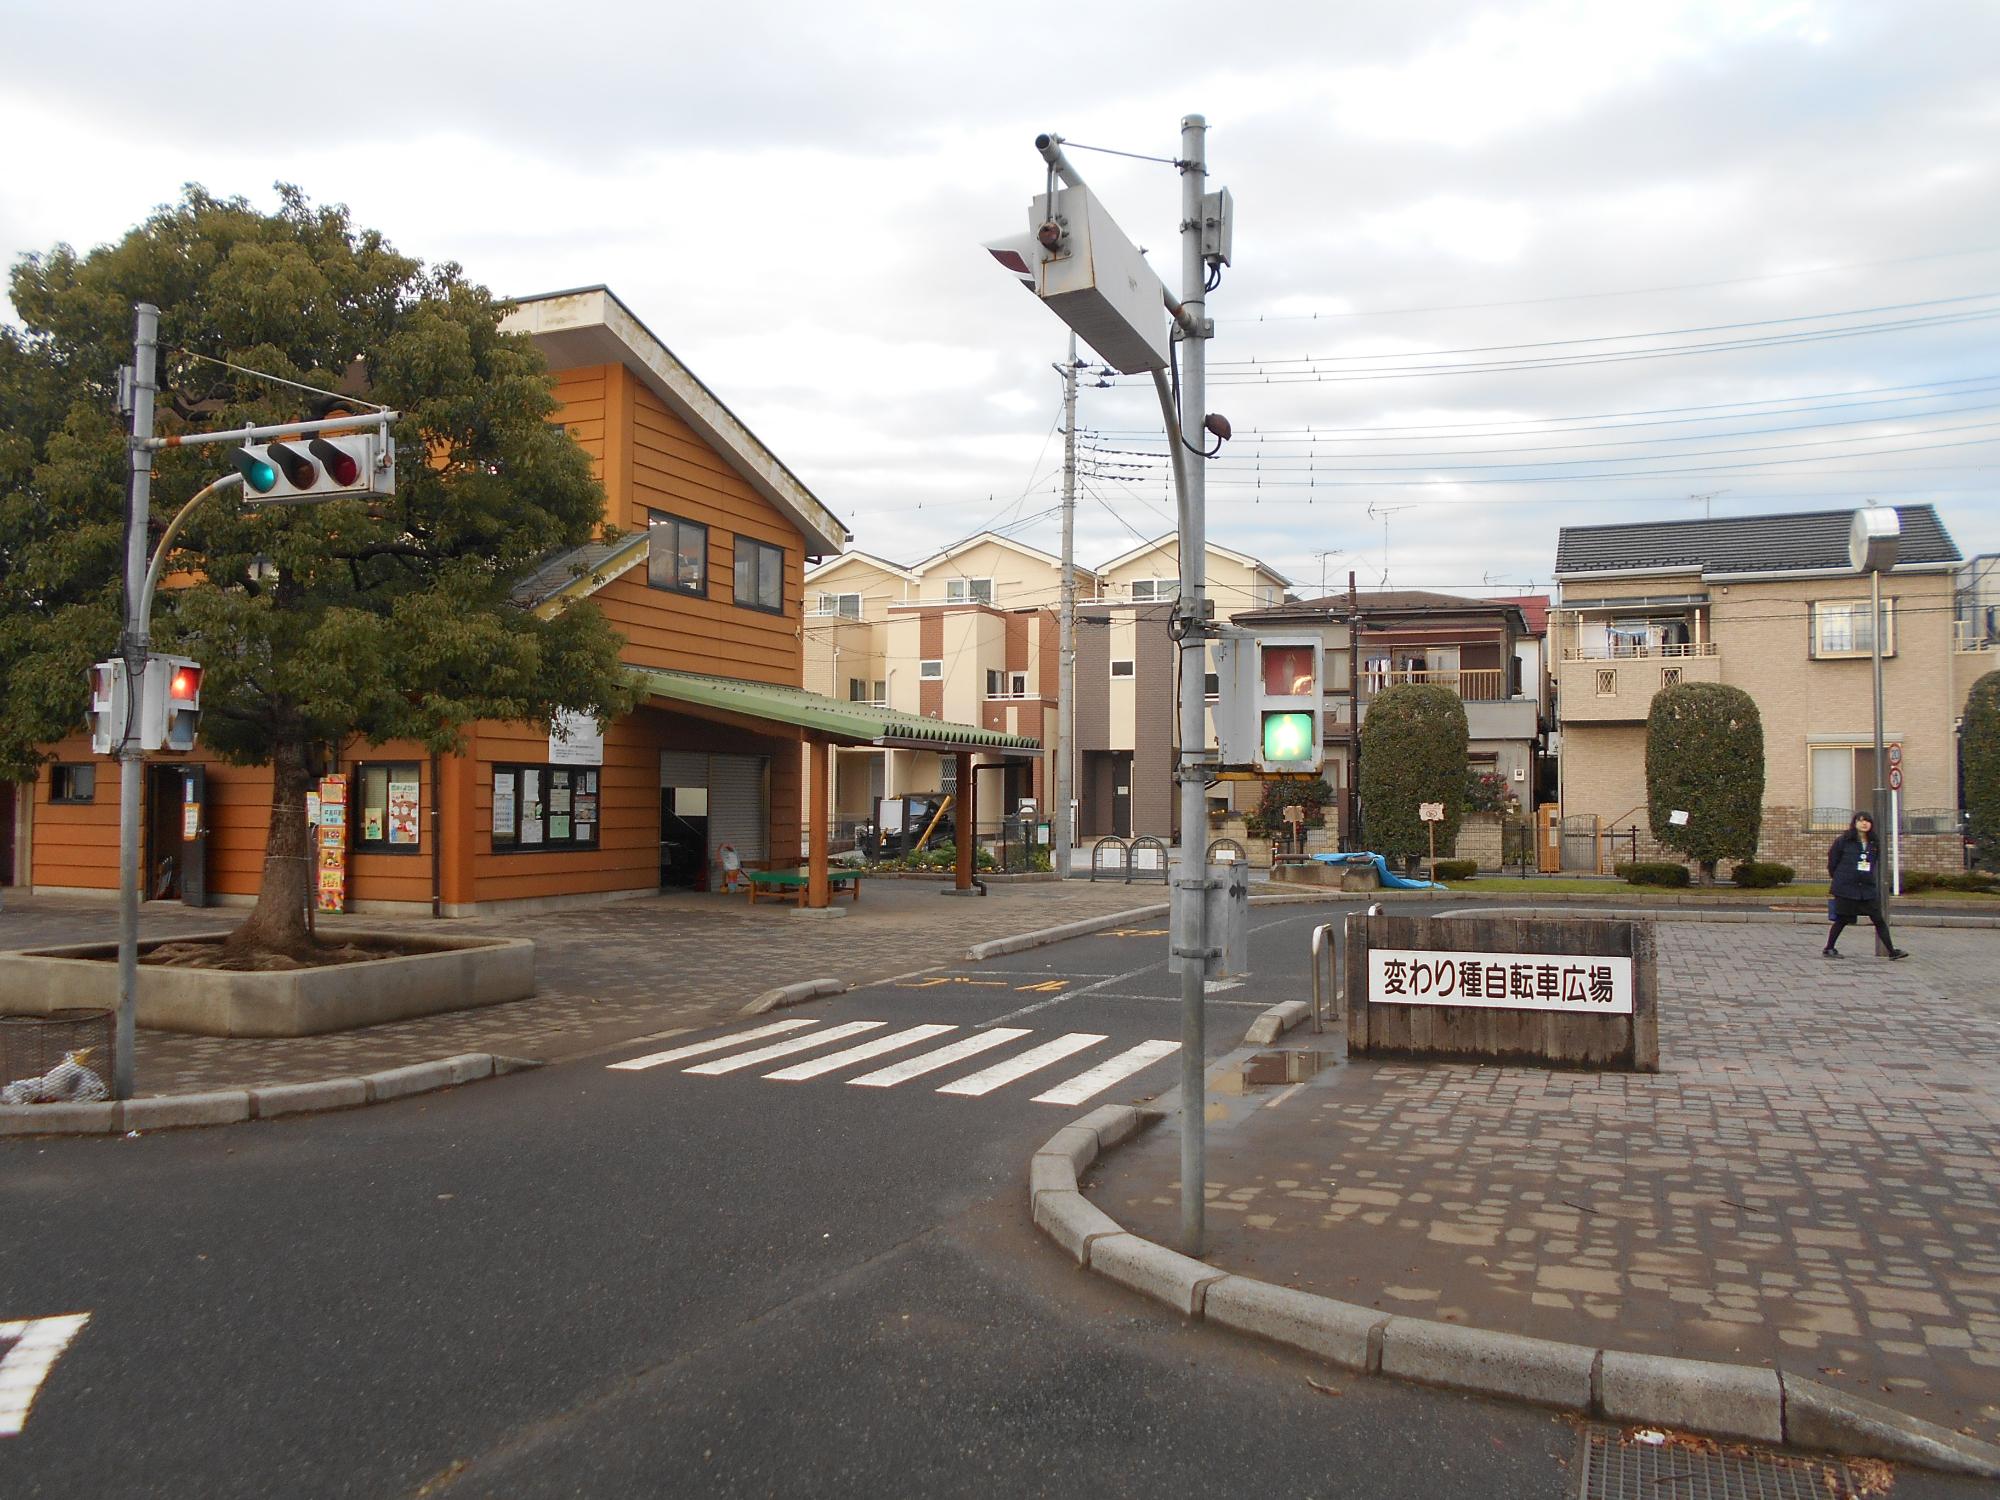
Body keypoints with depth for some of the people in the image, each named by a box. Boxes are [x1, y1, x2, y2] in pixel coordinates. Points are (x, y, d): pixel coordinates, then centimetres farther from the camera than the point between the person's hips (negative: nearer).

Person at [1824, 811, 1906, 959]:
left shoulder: (1875, 843, 8)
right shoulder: (1843, 841, -5)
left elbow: (1876, 864, 18)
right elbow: (1832, 861, 2)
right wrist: (1838, 878, 10)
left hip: (1868, 888, 4)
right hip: (1846, 888, -4)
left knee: (1878, 919, -1)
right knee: (1842, 920, 3)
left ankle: (1892, 951, 2)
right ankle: (1828, 948, 16)